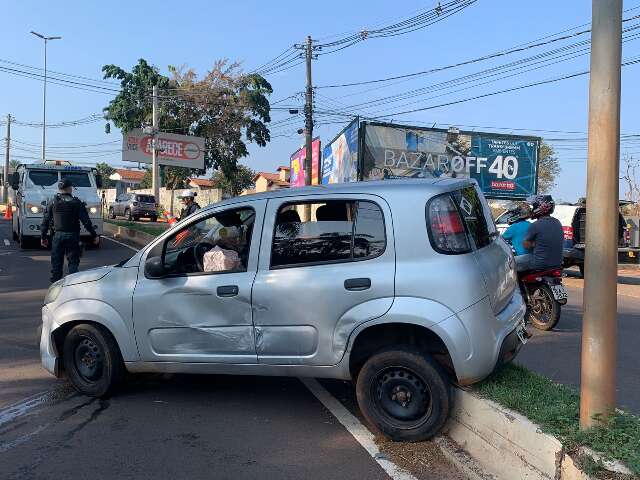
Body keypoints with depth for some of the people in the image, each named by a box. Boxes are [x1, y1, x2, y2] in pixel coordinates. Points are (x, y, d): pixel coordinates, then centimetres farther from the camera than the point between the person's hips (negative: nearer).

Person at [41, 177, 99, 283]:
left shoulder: (53, 203, 4)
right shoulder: (76, 203, -5)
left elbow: (45, 221, 7)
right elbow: (86, 221, -8)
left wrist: (43, 237, 16)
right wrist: (94, 235, -3)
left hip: (58, 235, 2)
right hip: (72, 236, -2)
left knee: (56, 262, 10)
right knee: (73, 262, 4)